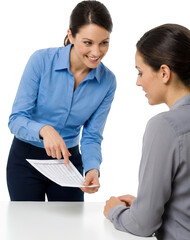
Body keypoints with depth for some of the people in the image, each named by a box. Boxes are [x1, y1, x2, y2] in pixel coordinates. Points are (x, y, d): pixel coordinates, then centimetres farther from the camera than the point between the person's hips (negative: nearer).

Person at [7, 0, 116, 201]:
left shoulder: (107, 81, -10)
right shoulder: (42, 60, -19)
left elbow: (91, 137, -5)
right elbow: (16, 119, -18)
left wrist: (92, 169, -25)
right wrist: (44, 130, -39)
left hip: (68, 160, 3)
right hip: (27, 159, -2)